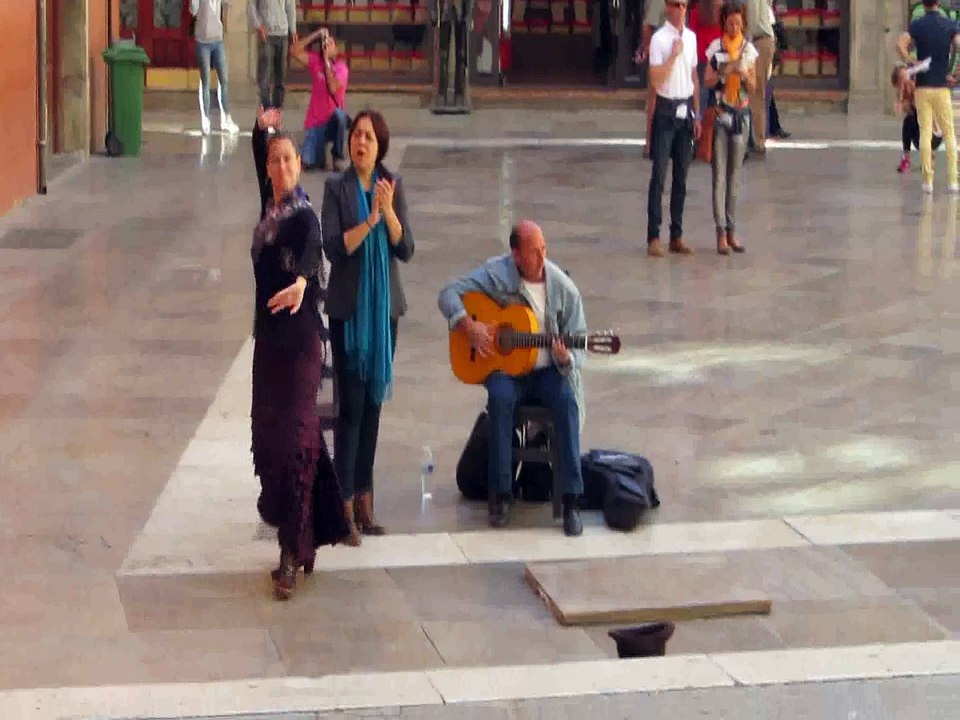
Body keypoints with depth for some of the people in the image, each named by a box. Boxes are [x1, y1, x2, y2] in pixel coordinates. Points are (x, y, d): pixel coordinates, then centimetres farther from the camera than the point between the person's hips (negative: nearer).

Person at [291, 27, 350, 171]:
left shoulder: (341, 67, -7)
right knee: (309, 163, -19)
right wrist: (315, 35, -13)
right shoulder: (315, 61, 1)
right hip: (315, 121, 1)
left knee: (339, 114, -40)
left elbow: (333, 89, -23)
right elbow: (294, 50, -11)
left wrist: (327, 61, -19)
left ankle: (338, 156, -17)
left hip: (333, 120, -1)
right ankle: (319, 150, 21)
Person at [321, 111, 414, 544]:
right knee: (351, 404, -7)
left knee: (374, 401, 9)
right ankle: (346, 505, -4)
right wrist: (369, 220, -24)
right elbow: (333, 247, -14)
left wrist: (388, 212, -17)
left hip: (384, 306, 4)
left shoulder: (393, 185, 4)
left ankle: (364, 498, 17)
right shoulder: (337, 187, -5)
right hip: (349, 308, -4)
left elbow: (406, 250, -2)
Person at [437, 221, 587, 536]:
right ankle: (500, 493, -23)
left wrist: (565, 359, -25)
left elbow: (577, 344, -2)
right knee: (500, 398, -34)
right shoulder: (496, 273, -6)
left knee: (567, 401, -31)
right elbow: (449, 294, -6)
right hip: (506, 368, 0)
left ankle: (571, 500, -28)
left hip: (549, 370, 0)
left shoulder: (564, 289, -5)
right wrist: (469, 326, -21)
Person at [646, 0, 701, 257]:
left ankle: (676, 236, 17)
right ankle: (653, 237, -1)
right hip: (666, 110, -6)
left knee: (681, 176, 10)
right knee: (659, 175, -5)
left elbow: (694, 77, 14)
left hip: (686, 109, 6)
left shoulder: (691, 37, 8)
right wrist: (674, 54, -21)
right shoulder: (659, 39, -10)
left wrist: (697, 115, 13)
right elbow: (656, 79, -16)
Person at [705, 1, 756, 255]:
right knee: (720, 174, -5)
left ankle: (731, 231, 13)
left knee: (734, 175, 8)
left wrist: (744, 74, -13)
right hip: (720, 113, -3)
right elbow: (708, 82, -1)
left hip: (741, 113, 3)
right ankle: (721, 233, -5)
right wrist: (723, 73, -19)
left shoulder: (749, 49, 3)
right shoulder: (715, 48, -4)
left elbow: (753, 87, 7)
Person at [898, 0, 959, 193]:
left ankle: (928, 180, -1)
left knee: (925, 132, 2)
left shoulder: (917, 25, -1)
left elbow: (900, 45, -17)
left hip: (922, 86, 0)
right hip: (942, 86, 0)